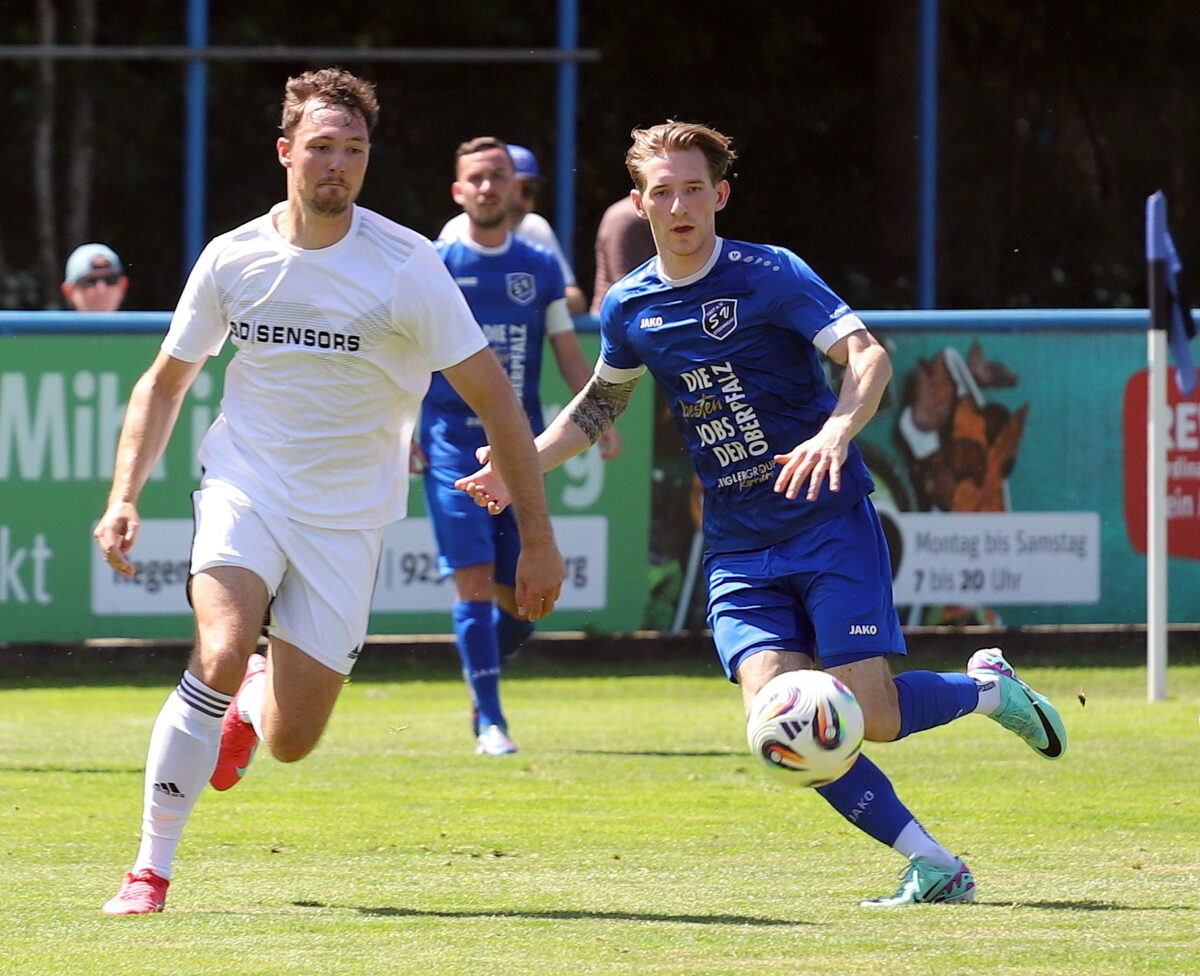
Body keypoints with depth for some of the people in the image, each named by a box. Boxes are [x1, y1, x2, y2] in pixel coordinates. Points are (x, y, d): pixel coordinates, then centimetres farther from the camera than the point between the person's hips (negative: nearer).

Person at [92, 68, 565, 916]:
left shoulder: (405, 266, -11)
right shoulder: (232, 259, -3)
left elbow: (493, 397, -7)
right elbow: (166, 381, 12)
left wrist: (538, 537, -9)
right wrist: (125, 497, -1)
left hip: (347, 515, 0)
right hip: (246, 488, 0)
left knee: (291, 743, -1)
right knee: (221, 653, -28)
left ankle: (251, 705, 39)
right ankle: (151, 868, -17)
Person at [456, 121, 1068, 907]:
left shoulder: (769, 276, -10)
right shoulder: (630, 309, 6)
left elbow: (869, 355, -21)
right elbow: (599, 404, 25)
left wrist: (836, 431, -40)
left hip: (829, 521, -4)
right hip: (738, 543, 4)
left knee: (867, 714, -14)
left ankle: (988, 688, 19)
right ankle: (934, 866, -10)